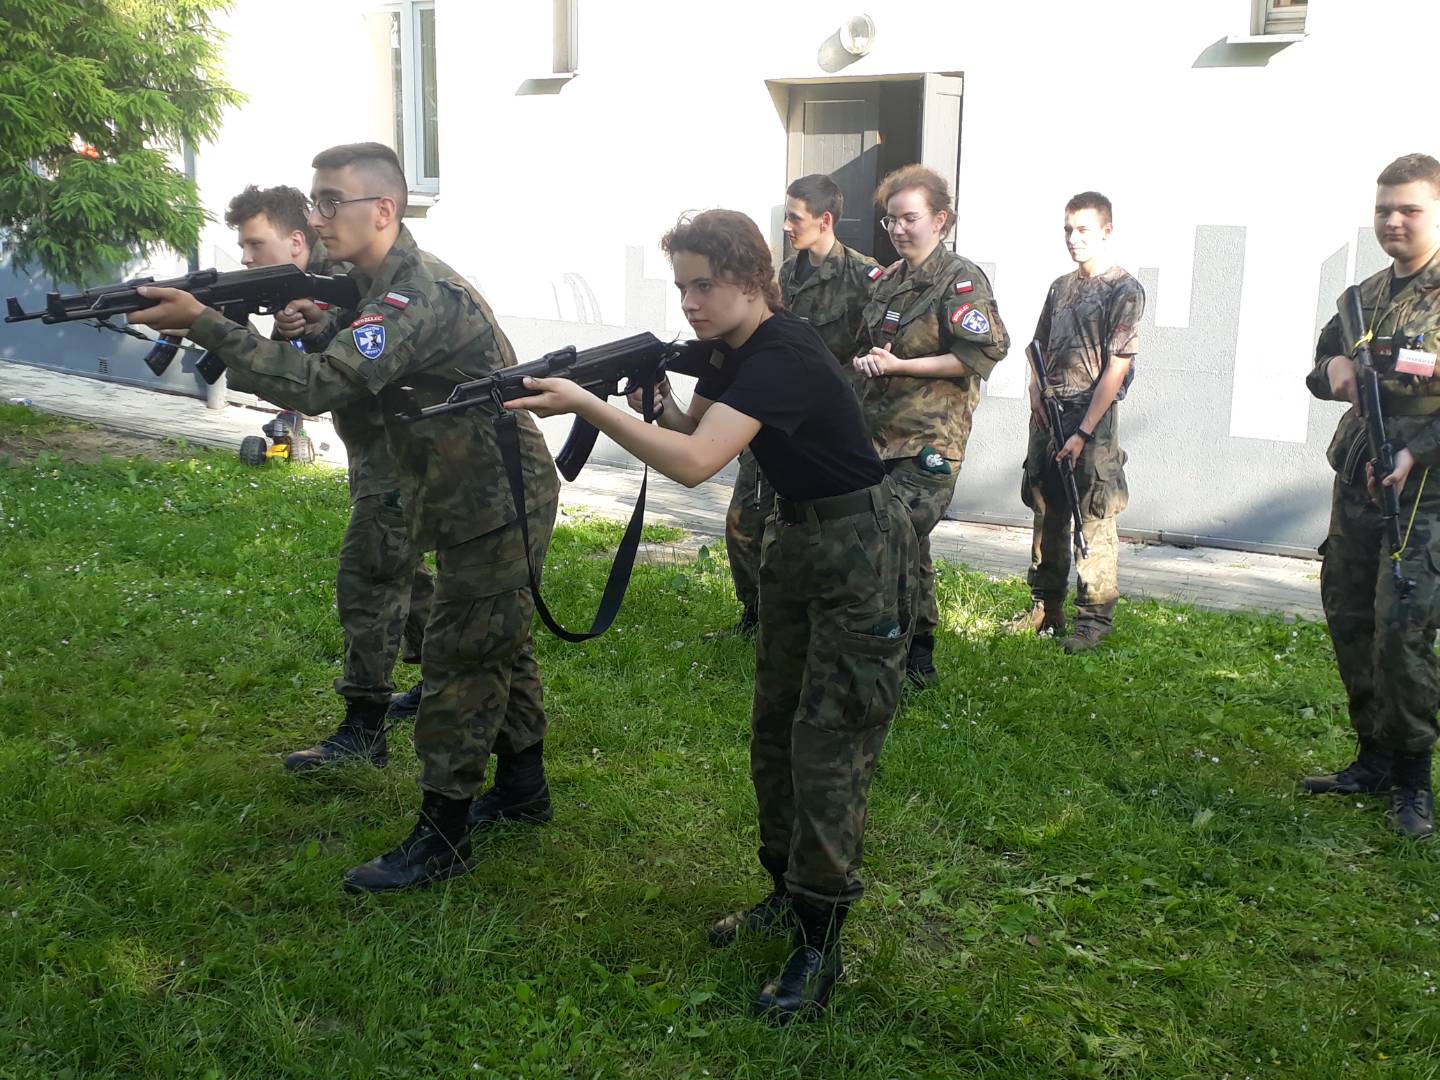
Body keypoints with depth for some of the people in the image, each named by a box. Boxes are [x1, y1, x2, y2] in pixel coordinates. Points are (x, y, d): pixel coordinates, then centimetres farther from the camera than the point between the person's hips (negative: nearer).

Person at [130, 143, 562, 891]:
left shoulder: (417, 296, -25)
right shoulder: (387, 284, 8)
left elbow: (321, 386, -33)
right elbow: (352, 371, 9)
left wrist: (200, 321, -33)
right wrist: (317, 331, -13)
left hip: (497, 505, -10)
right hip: (490, 498, 10)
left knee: (460, 662, -4)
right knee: (500, 644, 19)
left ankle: (441, 841, 5)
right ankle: (522, 787, 35)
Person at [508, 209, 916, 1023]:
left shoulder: (782, 354, -26)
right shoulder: (732, 350, 3)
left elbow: (694, 464, -36)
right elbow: (689, 430, 10)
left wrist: (586, 405, -33)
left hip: (861, 548, -9)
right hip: (797, 536, 10)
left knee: (829, 742, -8)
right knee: (775, 728, 14)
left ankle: (821, 944, 1)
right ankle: (788, 893, 28)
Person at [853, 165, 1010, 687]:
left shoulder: (962, 280, -7)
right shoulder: (888, 281, 16)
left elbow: (981, 355, -15)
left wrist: (899, 365, -15)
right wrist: (866, 361, 3)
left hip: (928, 441, -7)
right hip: (878, 432, 7)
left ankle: (918, 658, 2)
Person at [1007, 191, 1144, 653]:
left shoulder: (1124, 290, -6)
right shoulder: (1061, 287, 14)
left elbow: (1116, 369, -12)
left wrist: (1083, 432, -16)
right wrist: (1036, 392, -1)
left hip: (1092, 419, -7)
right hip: (1048, 416, 7)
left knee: (1094, 521, -4)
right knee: (1047, 515, 12)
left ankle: (1094, 619, 4)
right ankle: (1045, 609, 22)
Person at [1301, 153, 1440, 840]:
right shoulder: (1366, 296, 15)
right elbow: (1322, 366, 25)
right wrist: (1331, 372, 1)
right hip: (1356, 482, 7)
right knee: (1349, 620, 10)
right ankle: (1374, 760, 25)